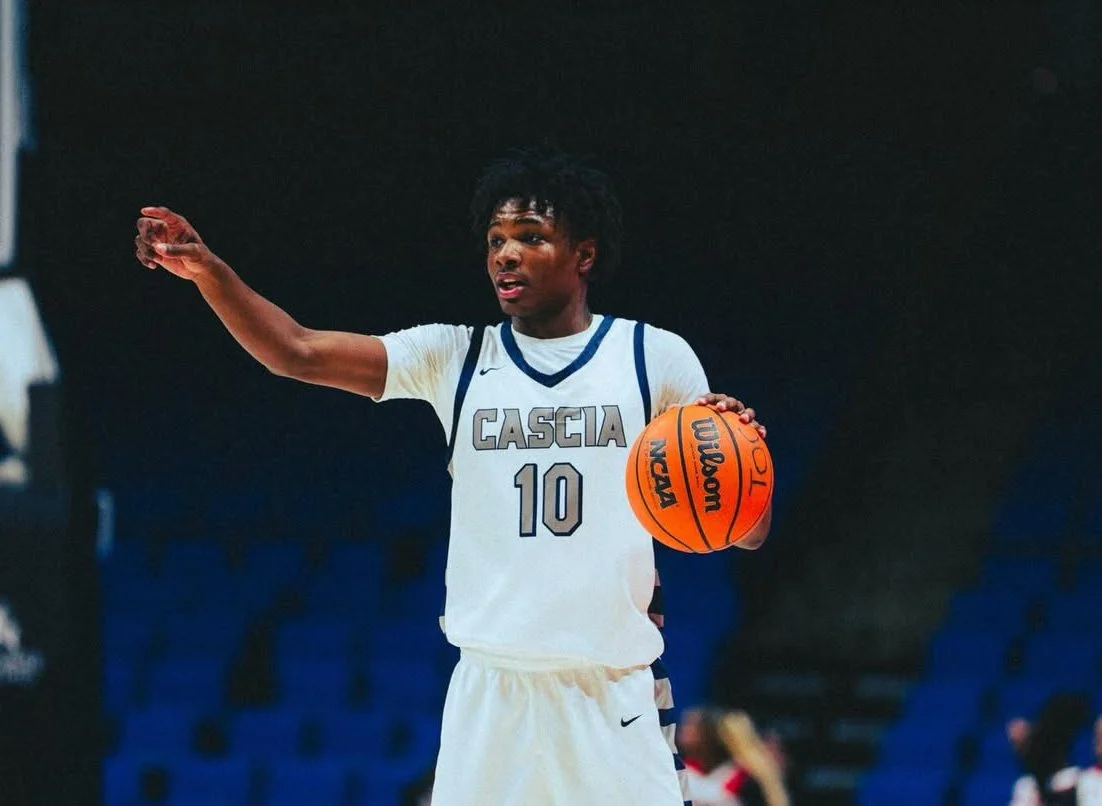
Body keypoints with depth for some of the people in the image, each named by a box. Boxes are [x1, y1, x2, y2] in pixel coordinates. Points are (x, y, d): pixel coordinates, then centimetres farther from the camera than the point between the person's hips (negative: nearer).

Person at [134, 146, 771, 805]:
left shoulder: (654, 357, 3)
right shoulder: (455, 358, 7)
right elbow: (297, 353, -5)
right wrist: (209, 273, -20)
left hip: (611, 696, -1)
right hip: (488, 694, 1)